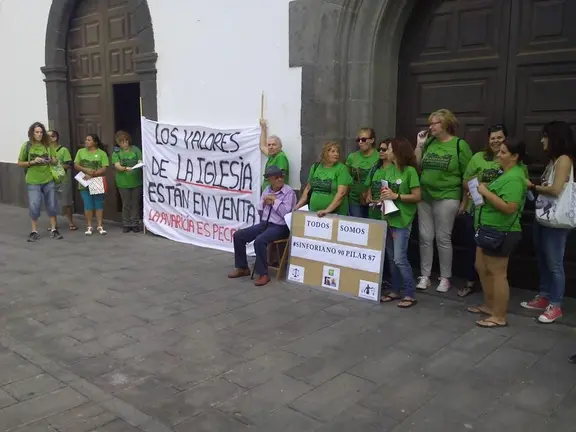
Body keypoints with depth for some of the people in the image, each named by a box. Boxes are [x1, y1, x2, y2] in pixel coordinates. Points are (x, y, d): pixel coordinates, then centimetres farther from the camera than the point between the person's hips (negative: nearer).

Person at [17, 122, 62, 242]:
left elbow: (56, 161, 6)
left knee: (52, 205, 6)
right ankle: (34, 231, 13)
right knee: (34, 206, -1)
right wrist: (32, 162, -15)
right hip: (33, 181, -2)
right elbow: (20, 163, 1)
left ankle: (53, 230, 18)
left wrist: (50, 161, -16)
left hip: (48, 180, 2)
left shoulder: (48, 145, 1)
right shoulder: (27, 146, -4)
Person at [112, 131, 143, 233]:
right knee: (126, 204, 6)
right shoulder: (116, 153, 1)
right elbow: (117, 166, -10)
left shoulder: (135, 150, 4)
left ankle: (135, 224, 17)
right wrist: (126, 168, -29)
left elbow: (140, 161, 3)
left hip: (136, 181, 1)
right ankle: (127, 224, 17)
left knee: (136, 203, 7)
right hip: (123, 183, -1)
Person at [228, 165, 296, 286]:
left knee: (259, 241, -33)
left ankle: (263, 274, -20)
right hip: (264, 223, 8)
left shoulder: (289, 192, -8)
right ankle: (242, 268, 9)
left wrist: (274, 201, -13)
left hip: (280, 227, -7)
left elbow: (286, 213, -19)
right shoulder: (267, 190, 12)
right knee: (238, 235, -3)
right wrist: (266, 202, -6)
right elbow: (260, 209, 14)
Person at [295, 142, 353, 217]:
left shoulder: (341, 168, -6)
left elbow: (341, 193, -15)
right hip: (314, 213, 4)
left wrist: (328, 210, -23)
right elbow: (308, 188, 14)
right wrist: (297, 206, 7)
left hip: (335, 214, -3)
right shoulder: (315, 167, 7)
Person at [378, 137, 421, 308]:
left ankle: (410, 294, 3)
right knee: (391, 258, 11)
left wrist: (396, 196, -18)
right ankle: (396, 290, 22)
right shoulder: (388, 169, 8)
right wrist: (383, 197, -3)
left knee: (400, 258, -8)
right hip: (389, 218, 7)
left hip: (402, 220, -7)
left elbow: (417, 197, -11)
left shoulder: (410, 171, -11)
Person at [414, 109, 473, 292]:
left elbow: (468, 175, -4)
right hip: (424, 197, 4)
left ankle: (445, 278, 15)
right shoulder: (429, 143, 7)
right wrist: (419, 145, 0)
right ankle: (425, 275, 15)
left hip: (446, 198, -4)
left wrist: (465, 201, -5)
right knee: (425, 237, 6)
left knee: (443, 238, 2)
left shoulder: (460, 145, -5)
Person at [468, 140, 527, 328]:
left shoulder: (514, 178, -19)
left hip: (501, 232, -11)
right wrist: (484, 191, 4)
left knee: (497, 273, -2)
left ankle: (499, 317, 8)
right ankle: (489, 305, 33)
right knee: (481, 268, 19)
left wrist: (486, 192, -22)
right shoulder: (507, 173, 14)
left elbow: (509, 207, -28)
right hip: (490, 229, 11)